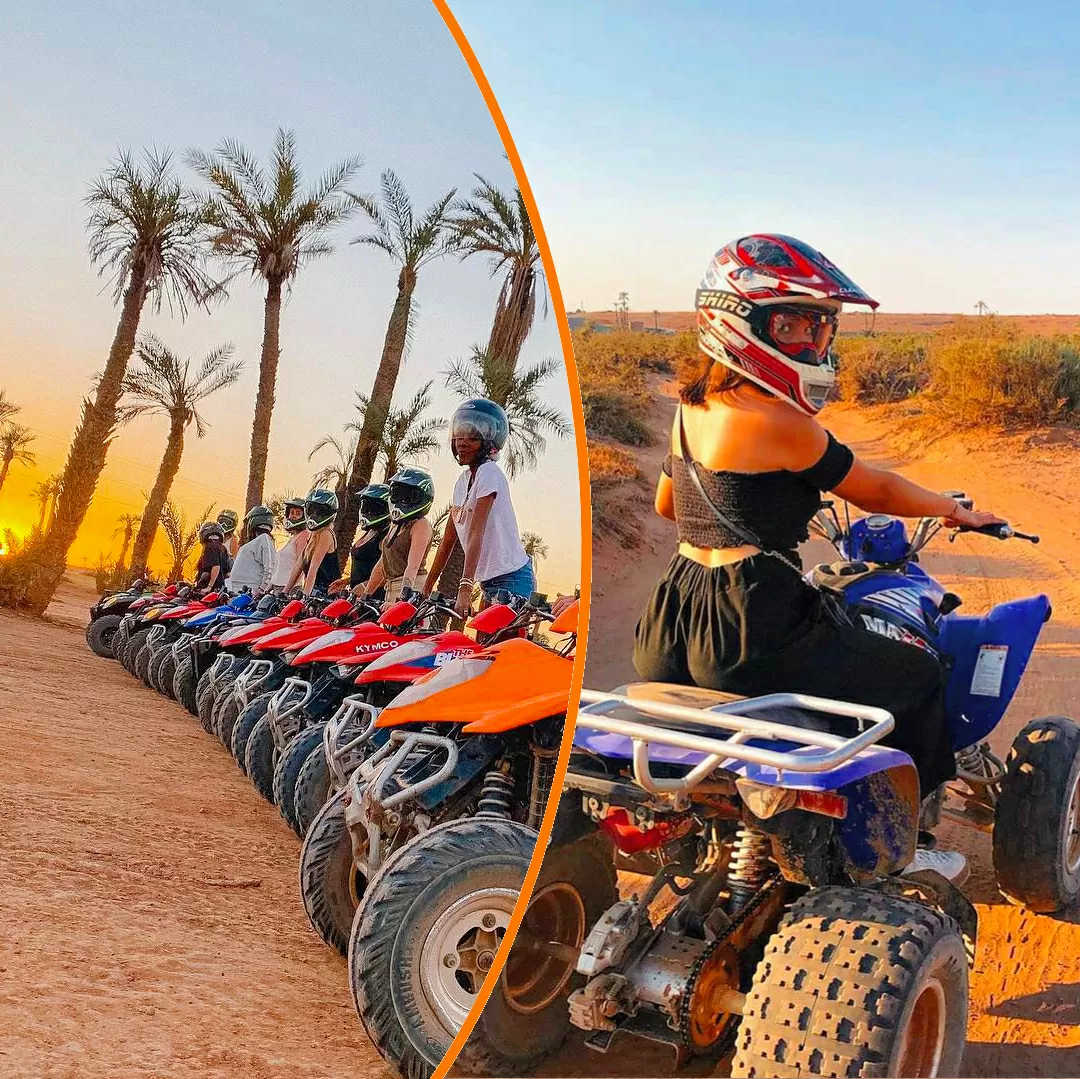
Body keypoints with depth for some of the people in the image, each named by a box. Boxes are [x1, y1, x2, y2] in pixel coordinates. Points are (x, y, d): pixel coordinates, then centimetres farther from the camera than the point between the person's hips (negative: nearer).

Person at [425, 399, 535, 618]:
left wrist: (465, 588, -30)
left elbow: (477, 534, -23)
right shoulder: (463, 480, 13)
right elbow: (448, 539, 15)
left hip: (511, 579, -9)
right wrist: (426, 589, 14)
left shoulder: (489, 472, -13)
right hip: (489, 581, 9)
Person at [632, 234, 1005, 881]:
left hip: (675, 635, 9)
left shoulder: (693, 409, 10)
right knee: (919, 678, 9)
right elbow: (871, 491, -4)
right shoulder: (781, 422, -15)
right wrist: (956, 510, 13)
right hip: (750, 633, -9)